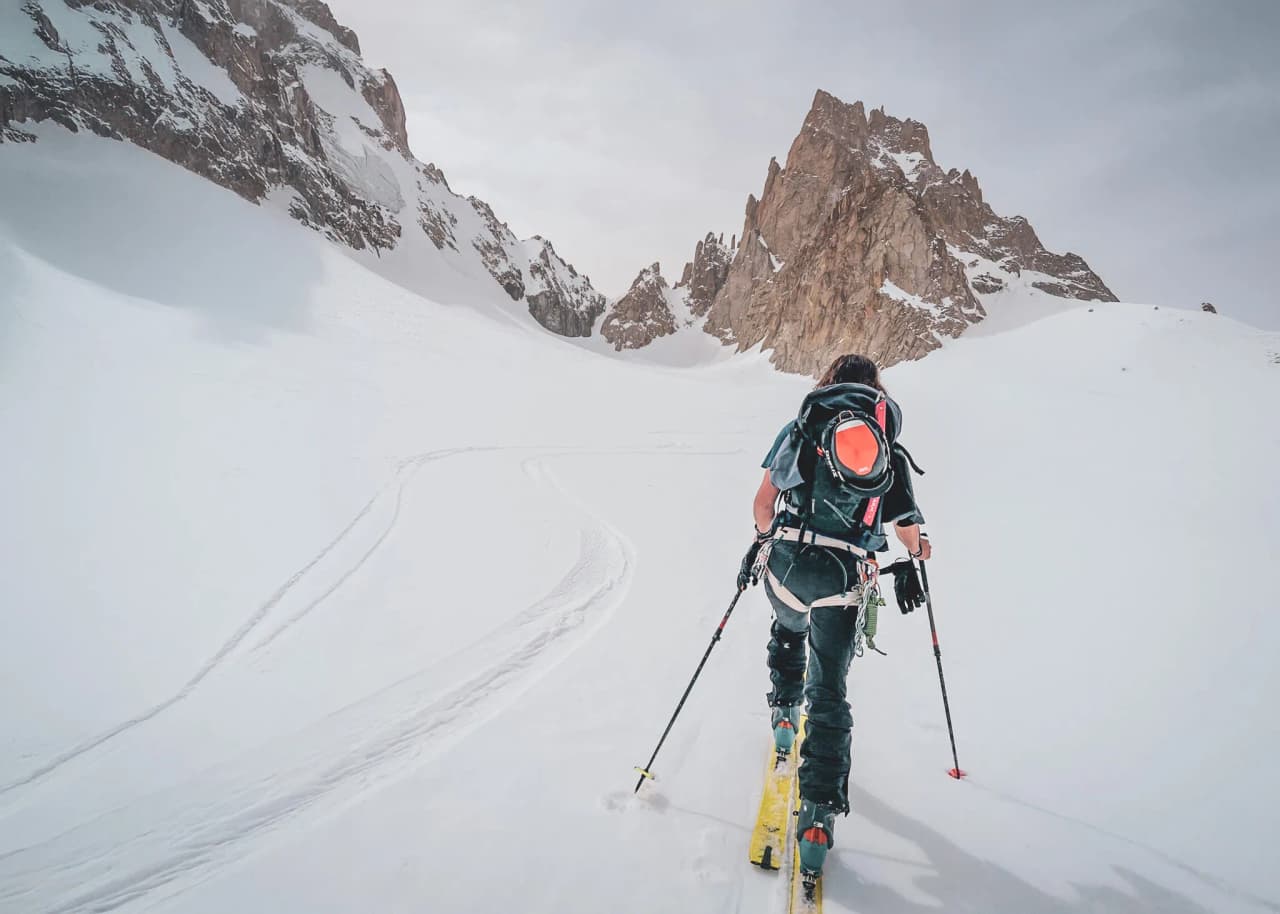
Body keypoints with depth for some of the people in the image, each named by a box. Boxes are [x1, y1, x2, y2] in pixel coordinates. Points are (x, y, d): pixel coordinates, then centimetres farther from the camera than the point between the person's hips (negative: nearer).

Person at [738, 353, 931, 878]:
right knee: (829, 691, 8)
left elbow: (763, 502, 6)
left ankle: (784, 714, 40)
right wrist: (918, 550, 35)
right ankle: (819, 814, 5)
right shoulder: (890, 448, 11)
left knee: (789, 631, 36)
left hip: (786, 561, 1)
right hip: (844, 578, -1)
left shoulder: (800, 427, 10)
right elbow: (907, 527, 12)